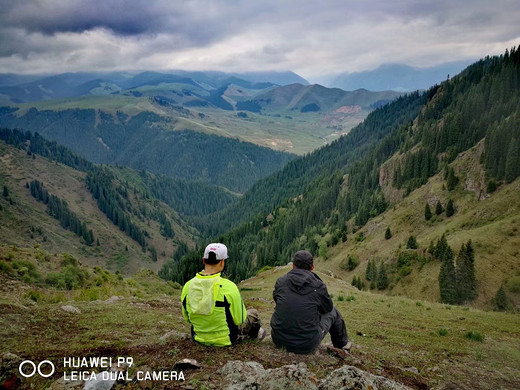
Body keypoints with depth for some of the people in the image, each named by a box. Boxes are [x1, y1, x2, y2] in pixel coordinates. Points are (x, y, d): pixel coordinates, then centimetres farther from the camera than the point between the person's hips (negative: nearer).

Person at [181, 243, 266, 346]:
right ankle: (255, 333, 52)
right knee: (253, 313, 22)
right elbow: (240, 320, -15)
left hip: (199, 337, 5)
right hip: (225, 340, -4)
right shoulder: (229, 287, -27)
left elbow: (187, 318, 1)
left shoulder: (187, 287, -14)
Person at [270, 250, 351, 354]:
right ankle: (342, 345, 43)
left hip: (279, 340, 3)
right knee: (333, 312, 20)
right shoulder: (318, 286, -10)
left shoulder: (280, 281, -4)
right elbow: (328, 308, 9)